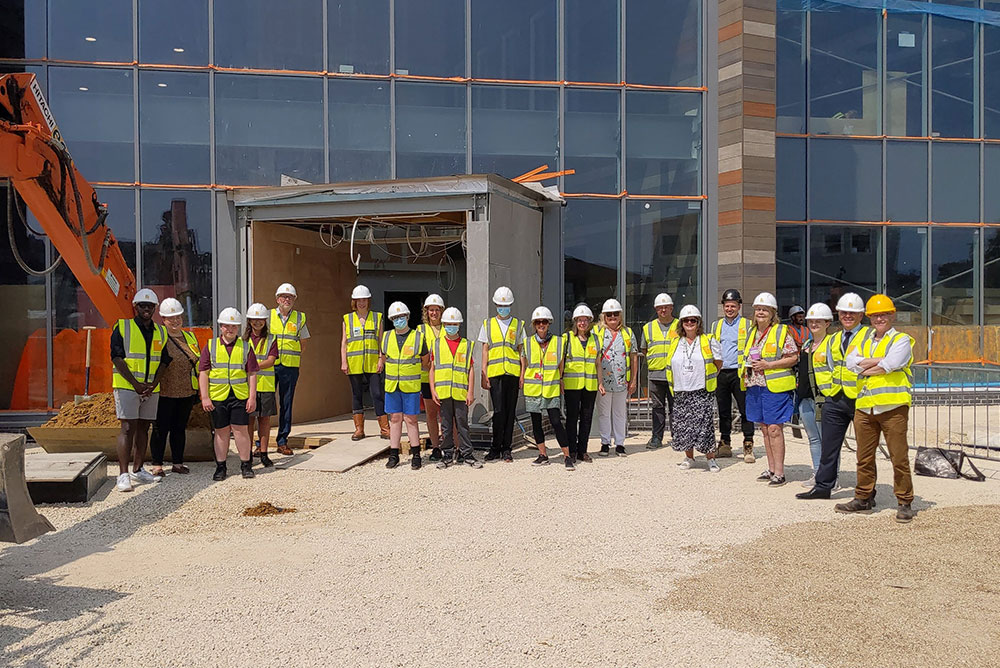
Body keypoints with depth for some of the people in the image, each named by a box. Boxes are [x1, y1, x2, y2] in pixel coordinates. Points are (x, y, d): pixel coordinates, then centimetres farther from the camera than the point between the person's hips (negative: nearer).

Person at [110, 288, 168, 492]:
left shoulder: (160, 331, 11)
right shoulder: (122, 327, -3)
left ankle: (138, 470, 21)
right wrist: (136, 384, -16)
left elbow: (163, 361, 9)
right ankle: (123, 474, -8)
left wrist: (153, 384, -6)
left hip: (151, 389, 5)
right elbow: (117, 358, -10)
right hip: (127, 386, -5)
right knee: (128, 428, -9)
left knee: (143, 428, 11)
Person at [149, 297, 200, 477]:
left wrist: (197, 391, 18)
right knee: (161, 428, 1)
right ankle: (157, 465, 10)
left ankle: (178, 463, 20)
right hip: (165, 393, -5)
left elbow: (198, 362, 20)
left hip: (187, 393, 5)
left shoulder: (189, 337, 13)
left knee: (180, 428, 12)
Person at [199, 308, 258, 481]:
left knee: (240, 429, 0)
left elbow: (252, 373, 6)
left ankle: (246, 465, 12)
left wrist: (252, 397, -1)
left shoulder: (245, 347, 7)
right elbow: (203, 373, 3)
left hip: (240, 396, 0)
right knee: (221, 431, 7)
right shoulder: (210, 346, 5)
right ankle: (220, 467, 17)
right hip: (218, 396, 0)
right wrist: (205, 398, -4)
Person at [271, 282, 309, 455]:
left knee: (286, 404, 5)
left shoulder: (300, 318, 9)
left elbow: (303, 344, 16)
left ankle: (282, 441, 12)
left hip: (290, 367, 1)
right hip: (269, 365, -1)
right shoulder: (269, 315, 5)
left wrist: (292, 355, 7)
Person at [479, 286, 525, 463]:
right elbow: (485, 350, 9)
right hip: (494, 373, -1)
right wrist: (483, 374, 1)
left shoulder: (518, 325, 11)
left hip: (513, 373, 1)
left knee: (510, 411, 4)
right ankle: (496, 448, 3)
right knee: (499, 411, -9)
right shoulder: (488, 324, 11)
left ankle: (506, 448, 12)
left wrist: (523, 374, 2)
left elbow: (522, 351, 11)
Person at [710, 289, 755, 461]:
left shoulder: (747, 325, 5)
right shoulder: (716, 325, 15)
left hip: (739, 373, -3)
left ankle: (748, 446, 2)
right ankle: (725, 444, 17)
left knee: (746, 410, -4)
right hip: (720, 374, 4)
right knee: (723, 410, 8)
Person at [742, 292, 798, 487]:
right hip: (755, 386, 7)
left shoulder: (781, 332, -5)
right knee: (765, 428, 11)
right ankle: (771, 469, 20)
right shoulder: (752, 332, 15)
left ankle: (779, 472, -1)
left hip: (775, 387, -7)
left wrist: (768, 365, -16)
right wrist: (748, 365, 4)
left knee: (774, 429, -7)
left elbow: (793, 357, -8)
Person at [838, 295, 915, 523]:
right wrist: (880, 361, -9)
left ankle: (904, 502, 10)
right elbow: (851, 362, 1)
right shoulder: (863, 341, 21)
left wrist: (866, 365, -3)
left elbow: (892, 364, -15)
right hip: (864, 407, 5)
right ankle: (863, 499, 23)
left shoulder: (902, 340, 4)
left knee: (899, 457, -2)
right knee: (864, 457, 12)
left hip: (892, 407, -5)